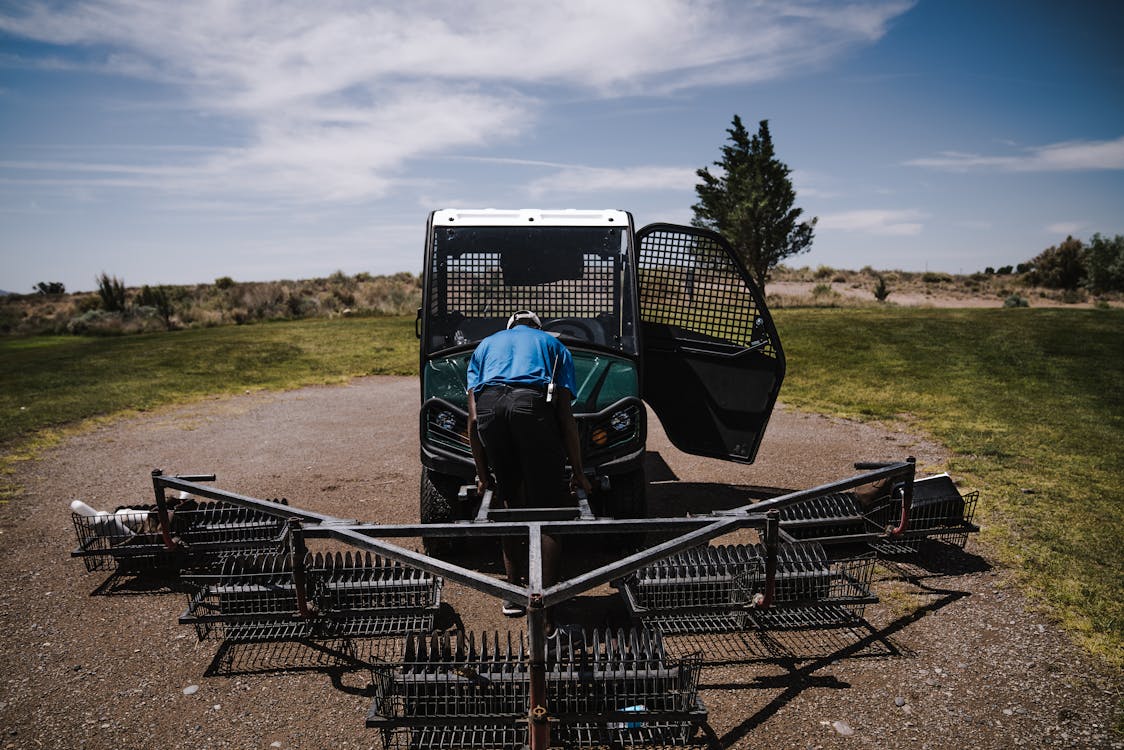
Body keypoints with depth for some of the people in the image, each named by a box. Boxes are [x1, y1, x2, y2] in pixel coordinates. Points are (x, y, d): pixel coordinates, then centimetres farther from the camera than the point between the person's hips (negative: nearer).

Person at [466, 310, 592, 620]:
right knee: (549, 508, 7)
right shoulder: (554, 346, 32)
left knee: (511, 503, 19)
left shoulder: (485, 345, 36)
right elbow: (566, 417, 18)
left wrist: (482, 474, 28)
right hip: (533, 404, -2)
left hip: (489, 407, 3)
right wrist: (578, 472, 23)